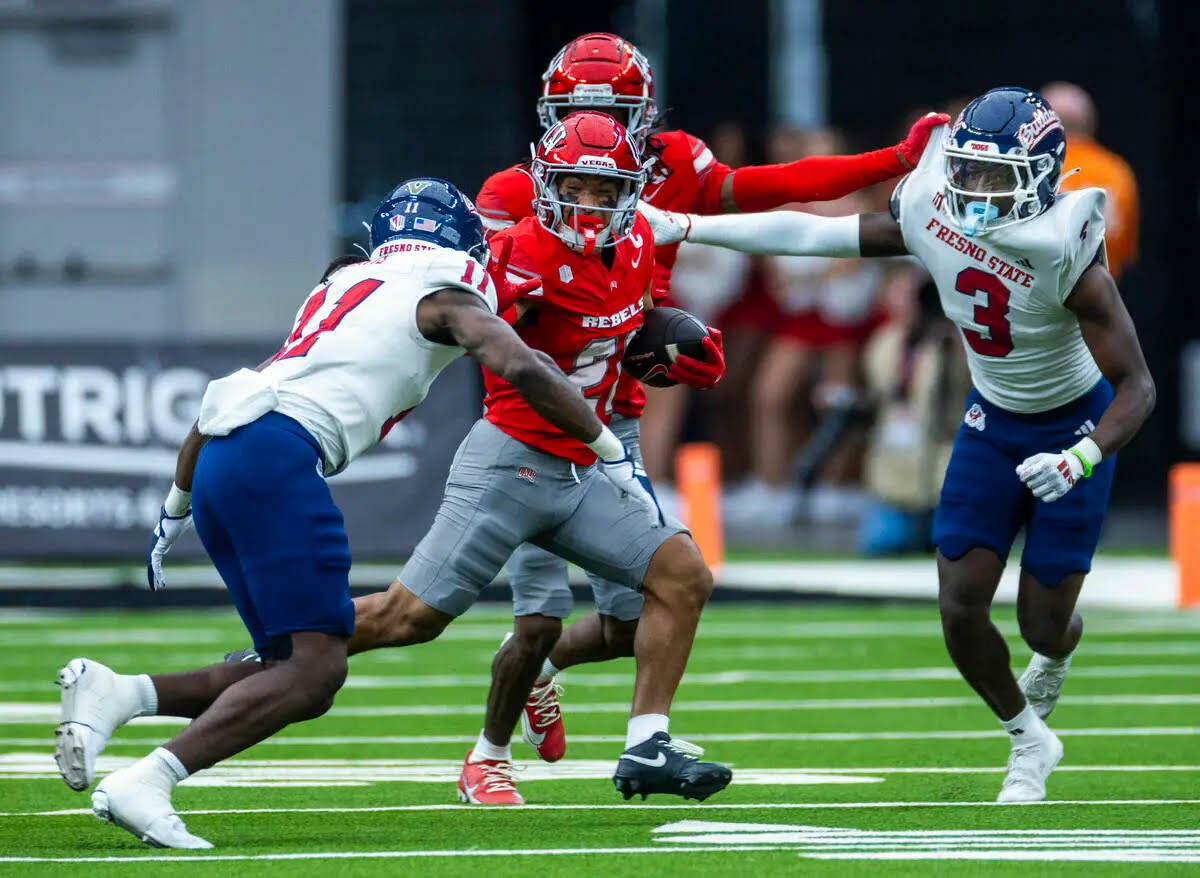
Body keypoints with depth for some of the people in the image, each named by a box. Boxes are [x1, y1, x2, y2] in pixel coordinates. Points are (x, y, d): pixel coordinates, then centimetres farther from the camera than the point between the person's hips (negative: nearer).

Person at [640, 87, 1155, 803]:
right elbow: (811, 235, -9)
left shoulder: (1066, 254, -30)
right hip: (993, 422, 4)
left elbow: (1136, 386, -28)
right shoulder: (935, 215, -17)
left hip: (1074, 426, -4)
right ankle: (1029, 740, 23)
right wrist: (686, 228, -11)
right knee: (961, 608, -5)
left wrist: (1082, 459, -44)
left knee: (1042, 621, 0)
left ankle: (1056, 658, 42)